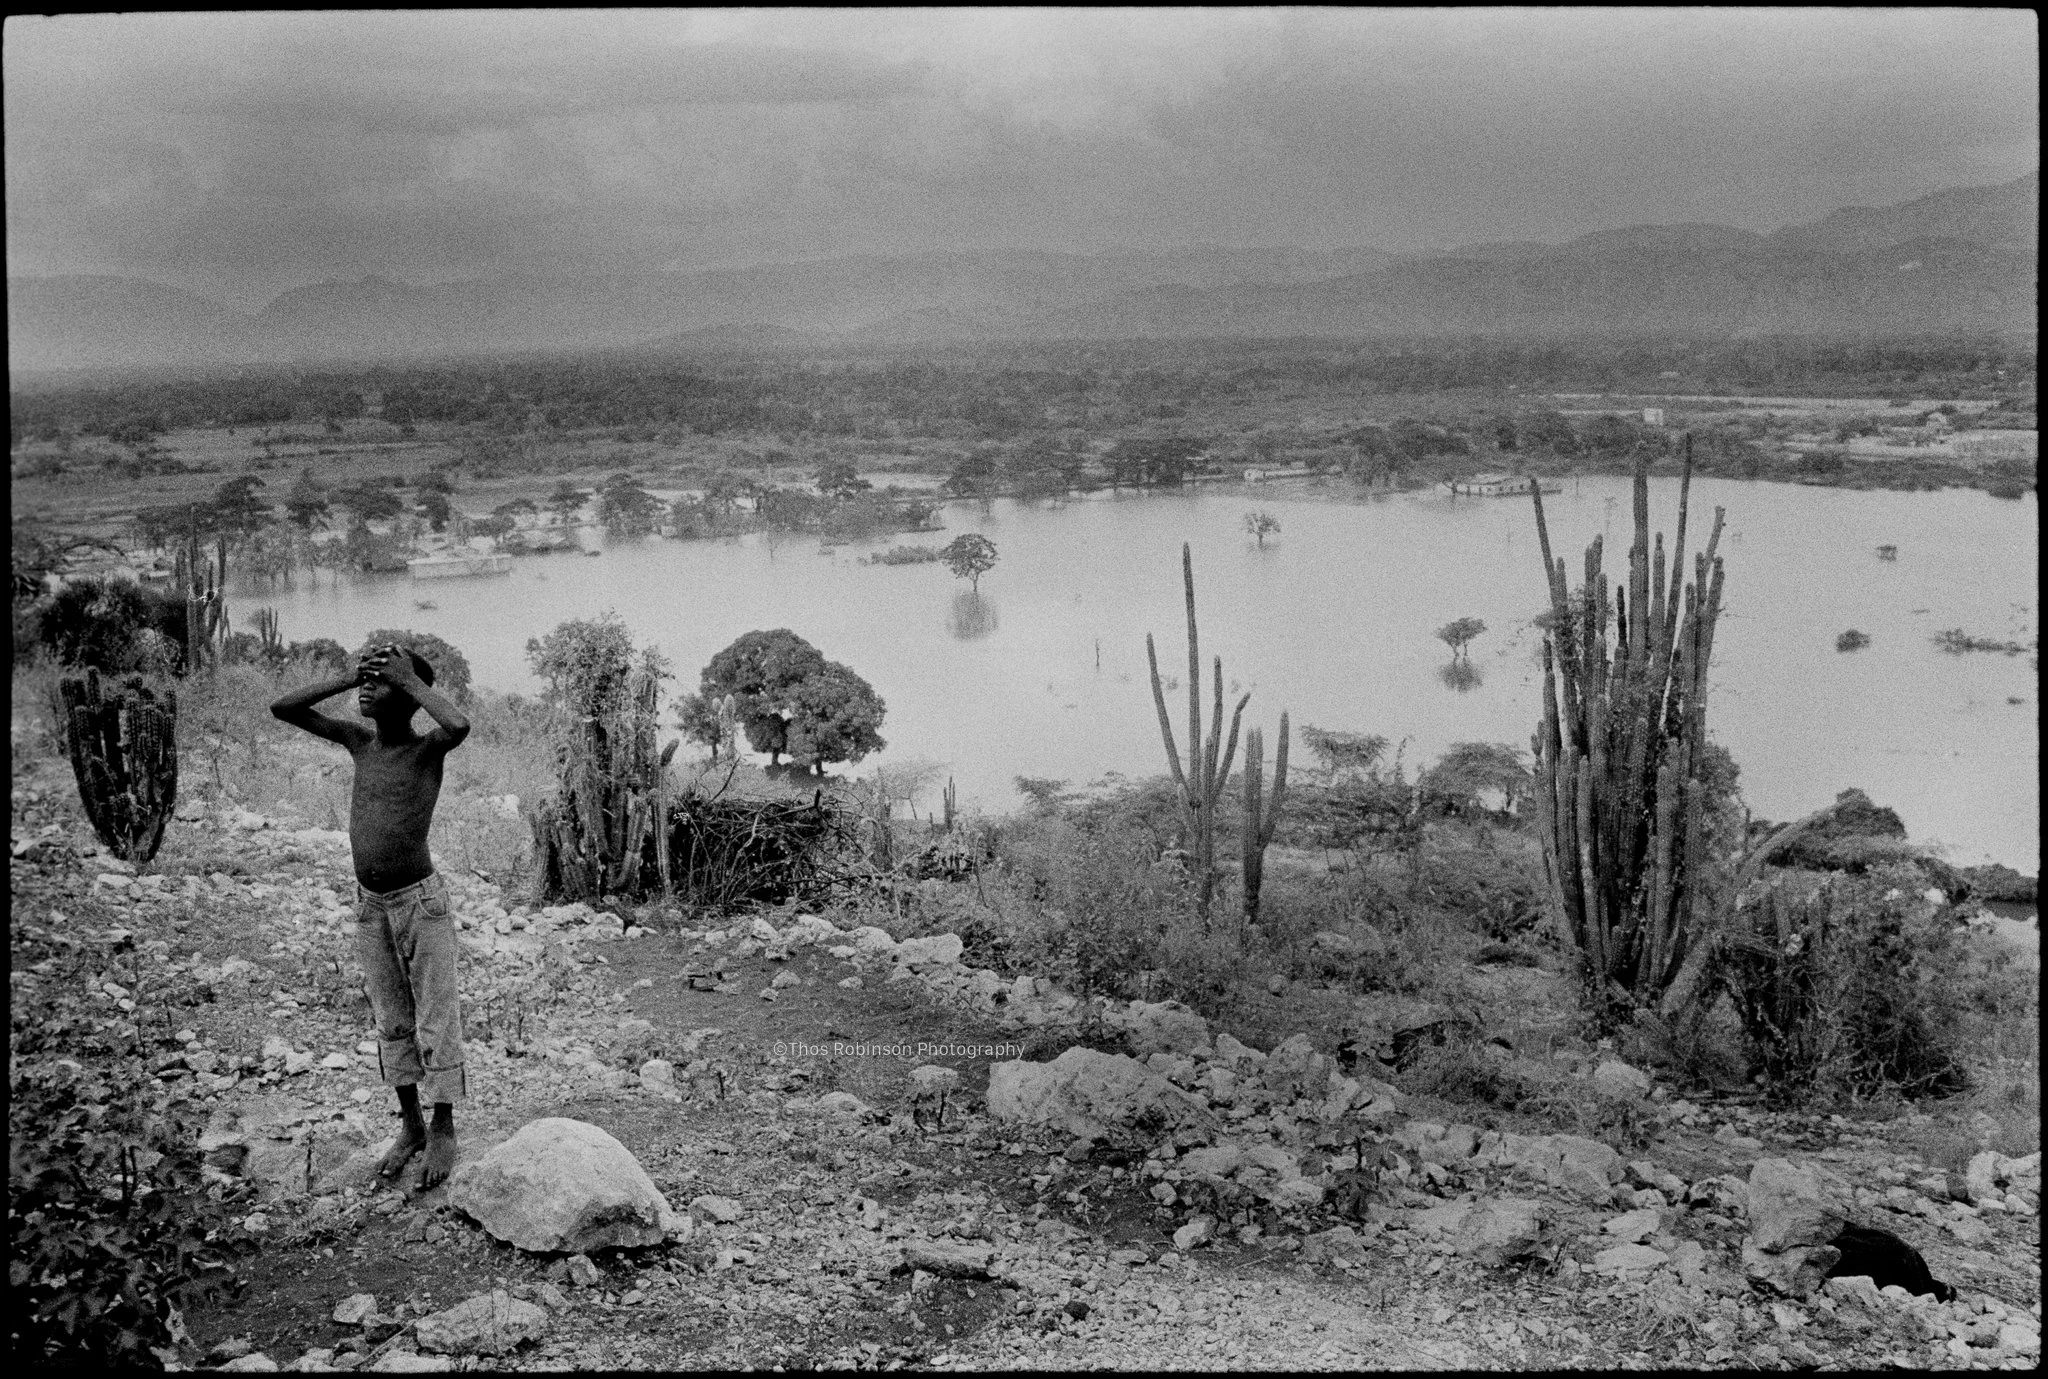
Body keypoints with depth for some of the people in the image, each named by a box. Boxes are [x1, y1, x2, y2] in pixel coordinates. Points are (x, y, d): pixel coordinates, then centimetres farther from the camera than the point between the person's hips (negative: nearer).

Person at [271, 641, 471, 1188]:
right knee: (391, 1022, 14)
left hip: (422, 903, -6)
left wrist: (409, 677, -23)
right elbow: (283, 709, 3)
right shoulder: (359, 740, 4)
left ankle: (443, 1130, 15)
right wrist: (348, 677, -6)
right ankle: (410, 1126, 27)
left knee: (435, 1022, 3)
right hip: (370, 908, 6)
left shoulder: (427, 748, -12)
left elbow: (459, 725, -36)